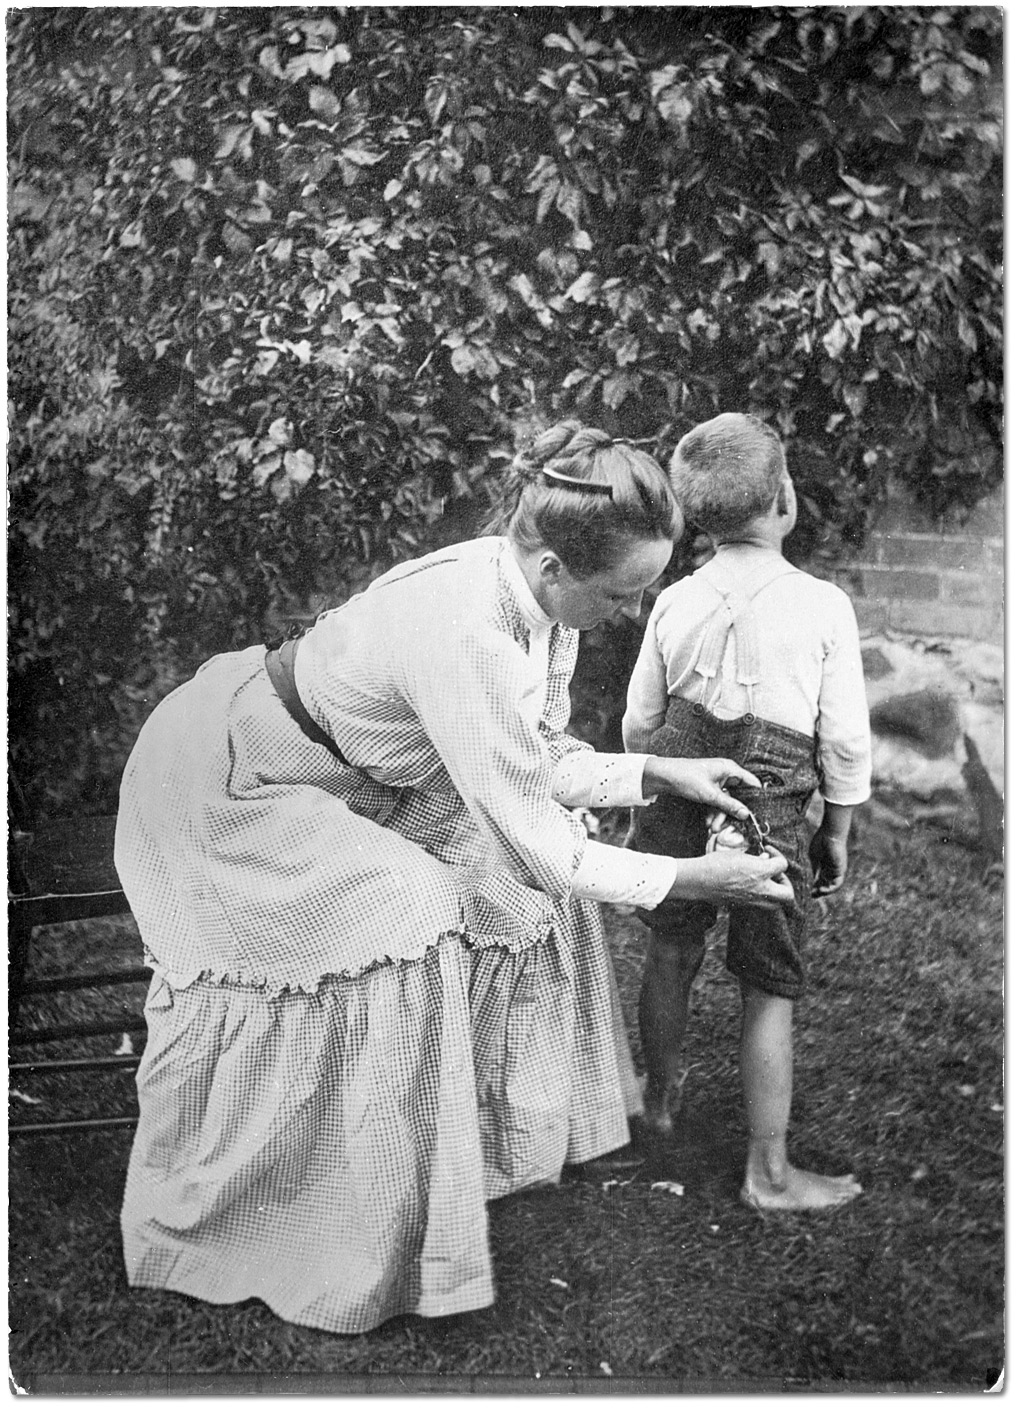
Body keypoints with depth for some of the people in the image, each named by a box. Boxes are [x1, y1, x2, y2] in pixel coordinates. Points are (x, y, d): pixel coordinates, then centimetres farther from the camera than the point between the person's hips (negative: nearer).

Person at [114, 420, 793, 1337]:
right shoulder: (465, 638, -38)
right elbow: (530, 836, -31)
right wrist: (691, 879, -24)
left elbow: (537, 765, 0)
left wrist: (660, 773, -10)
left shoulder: (537, 597, -12)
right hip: (234, 779, -8)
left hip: (345, 780, 9)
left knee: (523, 872, 2)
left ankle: (503, 1130, 19)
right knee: (404, 919, -20)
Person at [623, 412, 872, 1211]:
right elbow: (846, 741, -8)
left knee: (671, 957, 23)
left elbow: (640, 723, 4)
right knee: (771, 993, 9)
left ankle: (660, 1101, 45)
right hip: (770, 818, -3)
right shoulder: (822, 606, -12)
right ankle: (769, 1174, 19)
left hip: (676, 812, 4)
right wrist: (837, 833, 6)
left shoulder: (675, 603, -3)